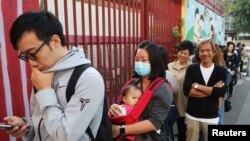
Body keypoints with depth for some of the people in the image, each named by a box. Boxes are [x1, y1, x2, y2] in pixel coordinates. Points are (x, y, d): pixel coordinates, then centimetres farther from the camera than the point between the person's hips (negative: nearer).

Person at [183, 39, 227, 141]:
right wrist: (211, 91, -16)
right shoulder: (191, 69, -4)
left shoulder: (221, 71, -2)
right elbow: (186, 91, -16)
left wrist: (197, 86, -15)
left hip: (211, 117, 0)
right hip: (192, 116, 0)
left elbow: (221, 92, -17)